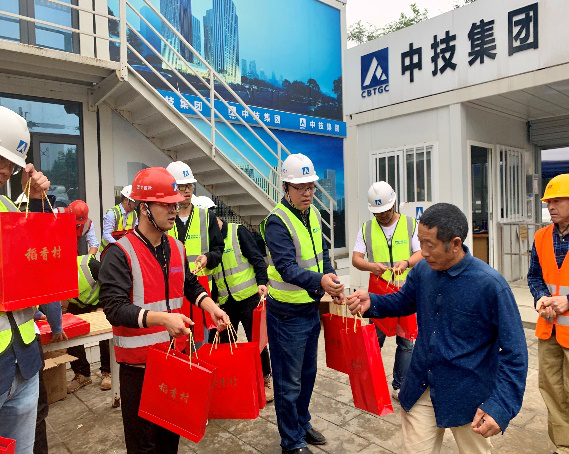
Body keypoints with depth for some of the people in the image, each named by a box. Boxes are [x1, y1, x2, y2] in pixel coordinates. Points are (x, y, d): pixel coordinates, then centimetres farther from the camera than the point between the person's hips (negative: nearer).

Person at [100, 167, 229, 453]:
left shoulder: (176, 248, 6)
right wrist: (162, 318, -33)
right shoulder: (120, 253, -16)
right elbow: (114, 307, -23)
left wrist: (212, 308, 2)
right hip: (139, 364, -6)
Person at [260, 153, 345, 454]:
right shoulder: (277, 222, -20)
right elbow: (287, 268, -30)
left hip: (312, 308, 8)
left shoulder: (313, 214, 5)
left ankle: (302, 423, 43)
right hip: (287, 313, -8)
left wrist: (333, 282, 3)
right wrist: (319, 280, -44)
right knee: (289, 381, 7)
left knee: (307, 373, 22)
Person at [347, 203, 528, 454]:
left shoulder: (490, 284, -21)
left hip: (467, 397, -3)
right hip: (419, 391, 4)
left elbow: (514, 353, -16)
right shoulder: (422, 271, -7)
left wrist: (501, 407, -22)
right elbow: (404, 301, 12)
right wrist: (371, 302, -8)